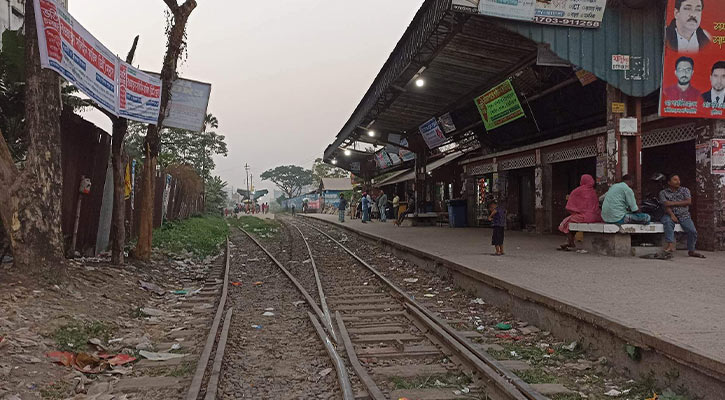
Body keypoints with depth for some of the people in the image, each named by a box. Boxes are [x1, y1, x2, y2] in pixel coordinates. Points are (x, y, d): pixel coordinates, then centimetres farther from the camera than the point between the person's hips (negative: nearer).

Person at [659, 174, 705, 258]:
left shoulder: (685, 190, 14)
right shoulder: (663, 192, 9)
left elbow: (688, 202, -2)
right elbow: (666, 205, -6)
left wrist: (673, 203, -9)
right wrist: (672, 215, -23)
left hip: (684, 215, 2)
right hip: (670, 215, -2)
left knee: (692, 231, -21)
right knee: (668, 222, -38)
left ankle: (691, 251, -2)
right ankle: (670, 246, -46)